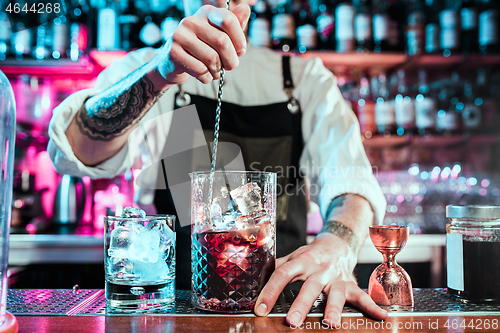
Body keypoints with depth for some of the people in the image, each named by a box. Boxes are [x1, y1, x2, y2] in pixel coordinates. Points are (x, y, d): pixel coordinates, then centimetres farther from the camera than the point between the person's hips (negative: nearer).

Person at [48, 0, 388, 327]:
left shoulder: (306, 77, 7)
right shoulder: (146, 67, 3)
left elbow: (348, 175, -8)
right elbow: (73, 154, -16)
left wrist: (336, 248, -29)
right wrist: (159, 74, -32)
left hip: (281, 299, 4)